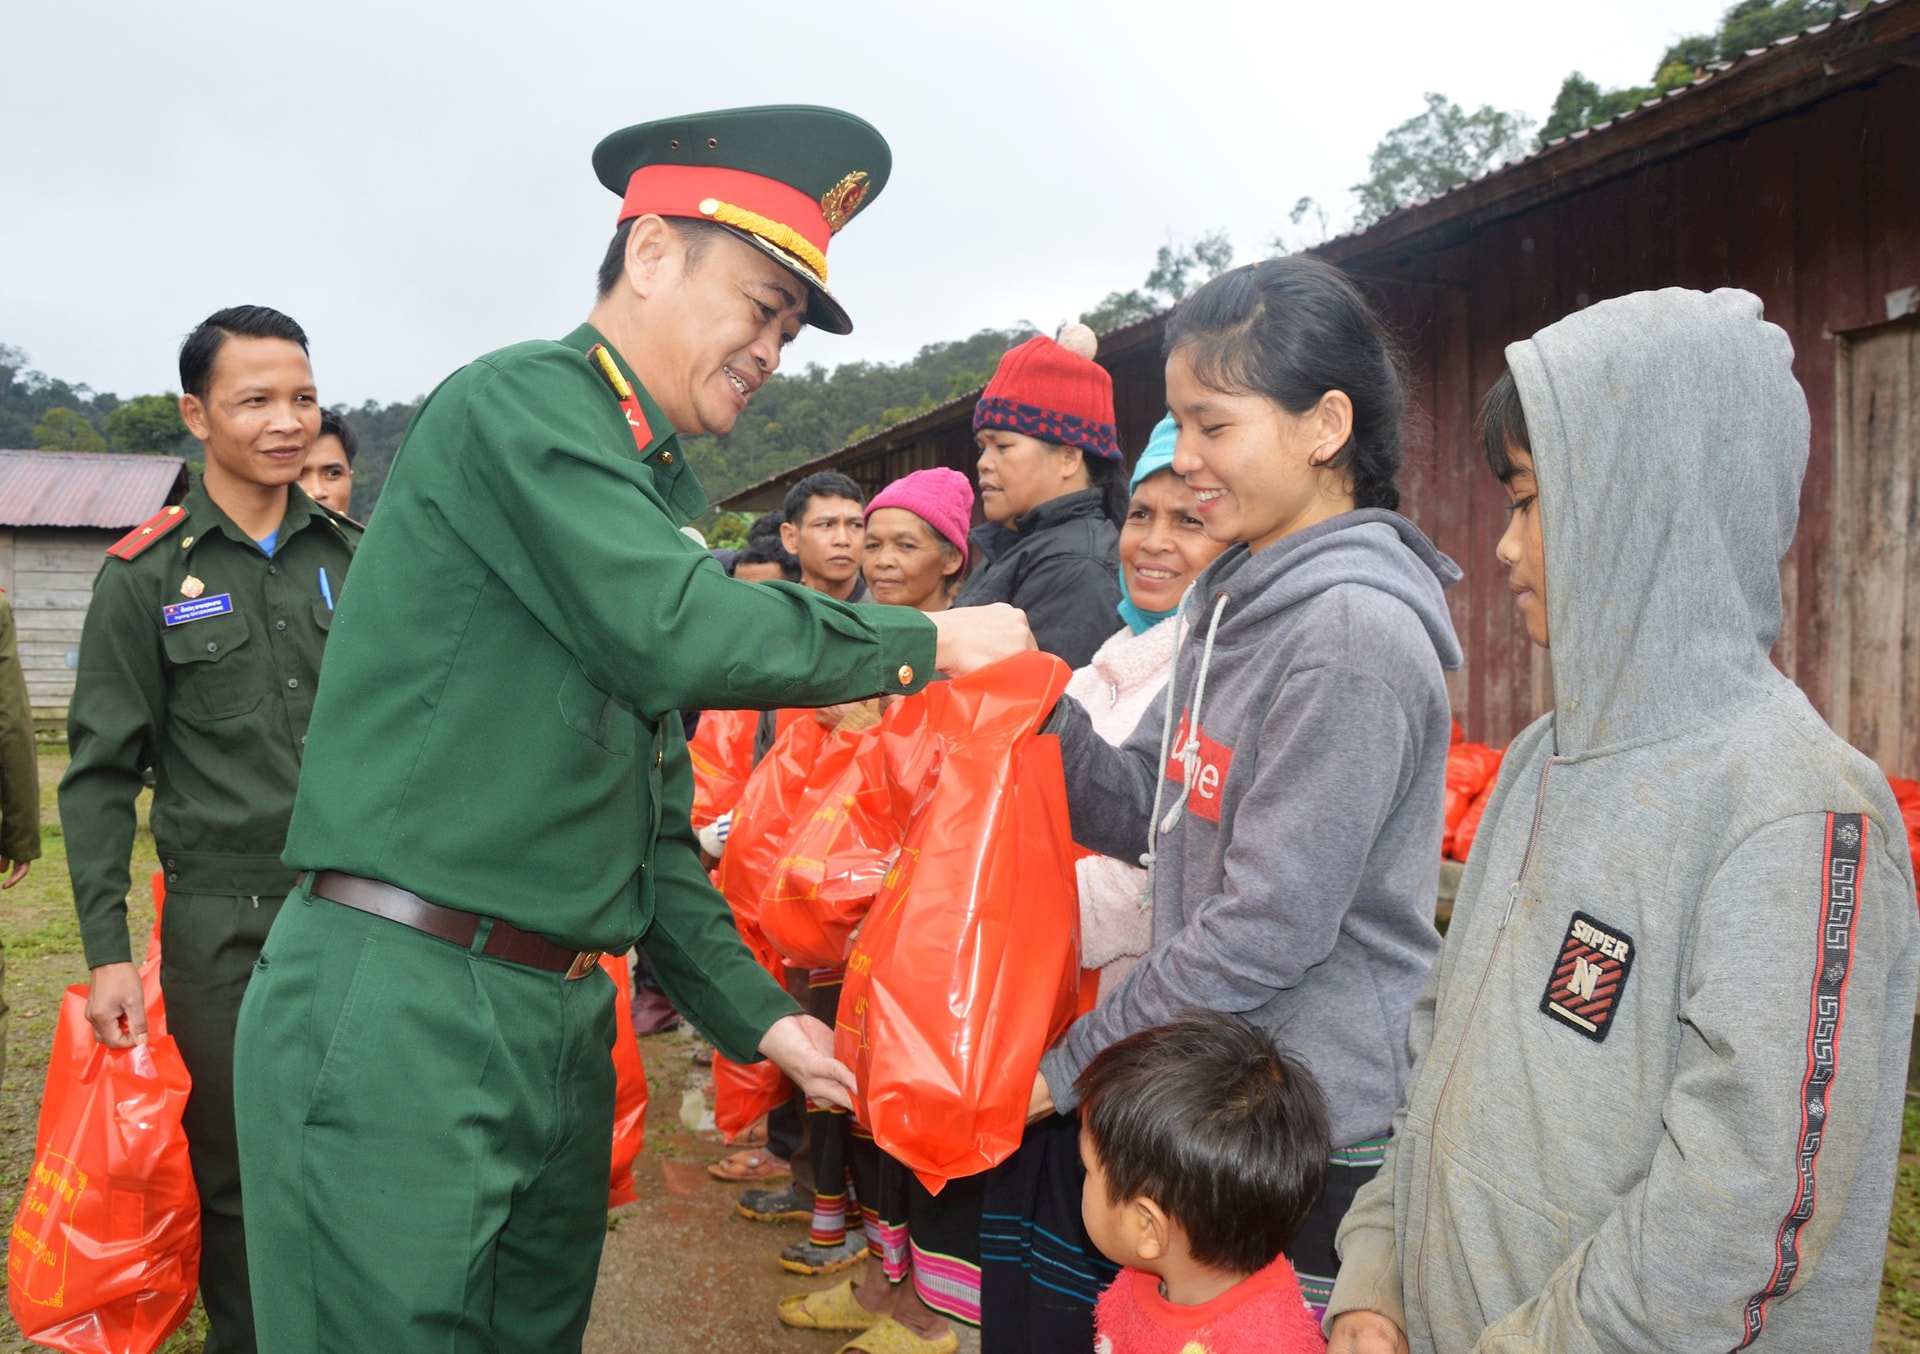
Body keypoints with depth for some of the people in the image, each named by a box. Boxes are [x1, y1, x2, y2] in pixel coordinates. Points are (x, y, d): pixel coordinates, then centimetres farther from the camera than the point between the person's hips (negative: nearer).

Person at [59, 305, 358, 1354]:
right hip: (222, 921, -2)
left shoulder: (354, 558, 7)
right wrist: (106, 948, -6)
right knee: (236, 1170, 8)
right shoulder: (146, 576, -1)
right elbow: (100, 773, 0)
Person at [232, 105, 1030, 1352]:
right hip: (400, 1005, -8)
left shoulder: (651, 491, 17)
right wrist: (927, 641, -9)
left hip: (561, 1016, 9)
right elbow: (681, 631, -23)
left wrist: (756, 1013, 13)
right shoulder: (520, 400, -8)